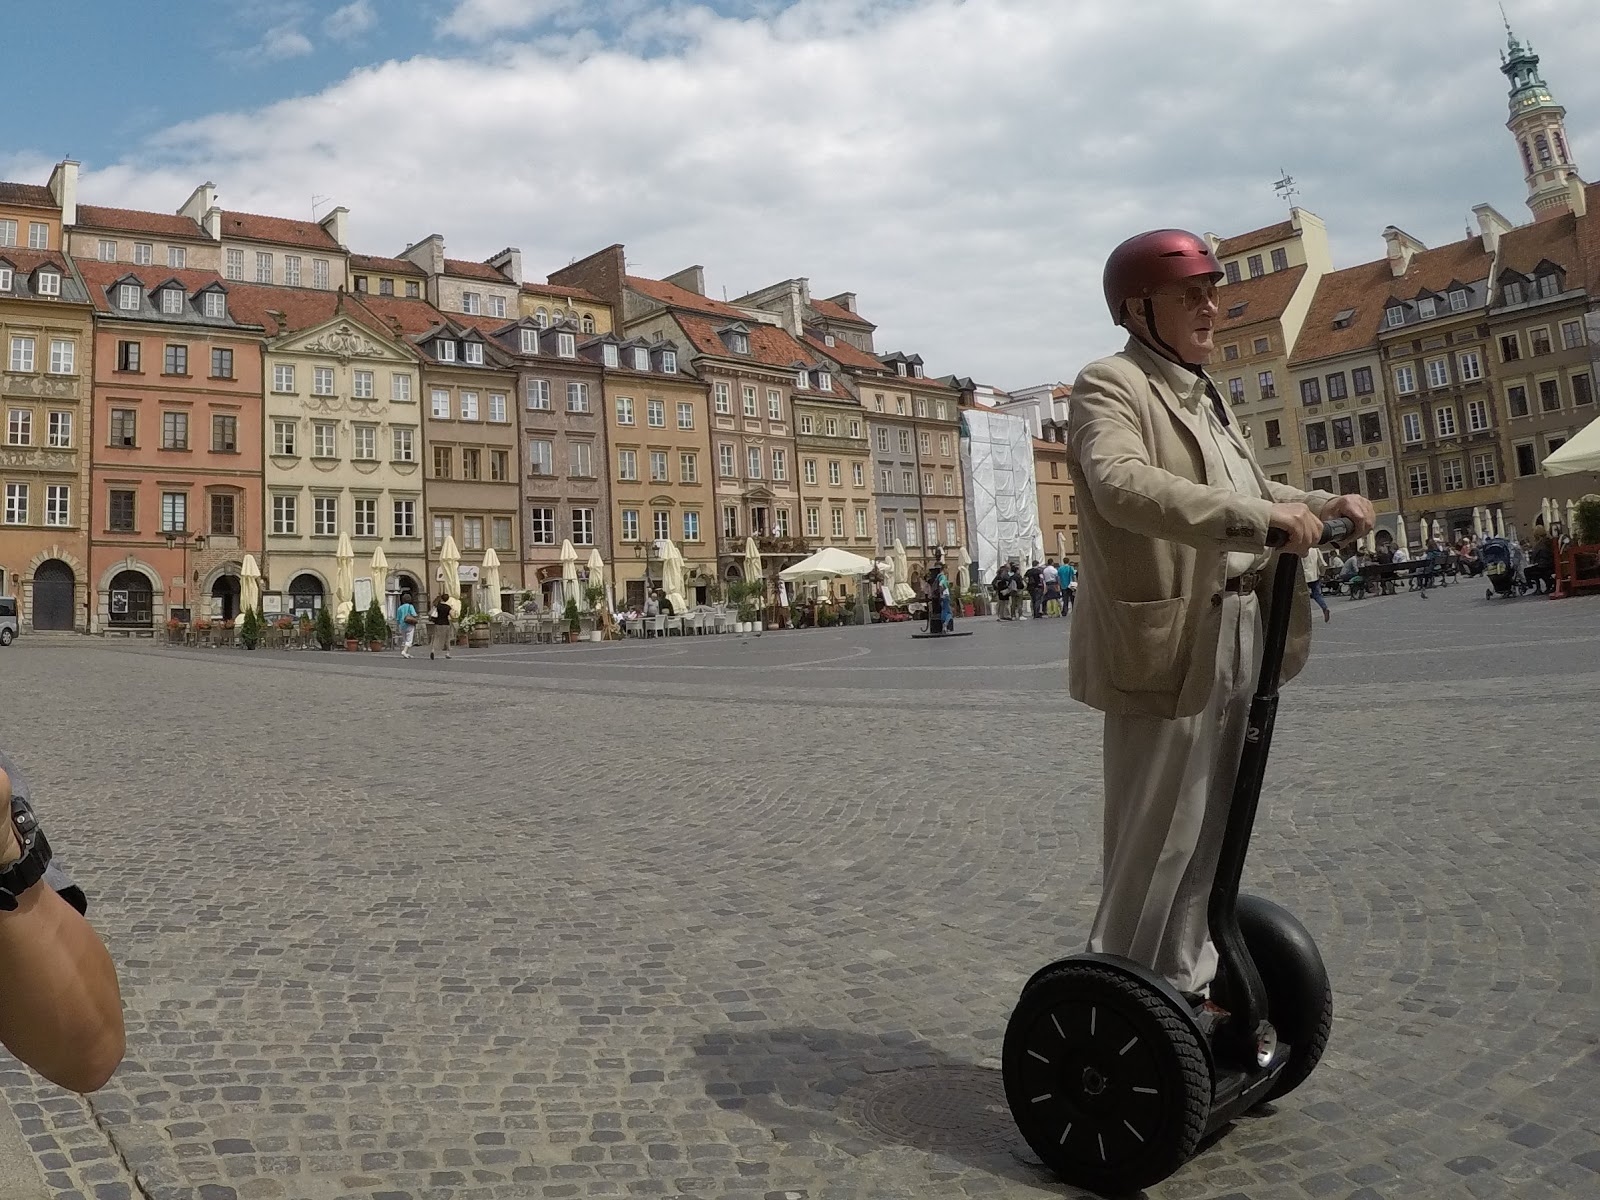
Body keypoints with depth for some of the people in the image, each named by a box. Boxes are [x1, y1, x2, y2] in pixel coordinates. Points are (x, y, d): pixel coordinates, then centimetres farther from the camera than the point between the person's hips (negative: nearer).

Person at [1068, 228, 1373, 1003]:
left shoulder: (1202, 394, 20)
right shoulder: (1109, 385, -9)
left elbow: (1246, 490, 31)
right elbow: (1122, 485, -28)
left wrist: (1323, 504, 14)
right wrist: (1259, 515, -35)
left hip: (1236, 634, 9)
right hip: (1165, 641, -9)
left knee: (1210, 829, 16)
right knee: (1154, 838, -2)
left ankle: (1186, 984, 31)